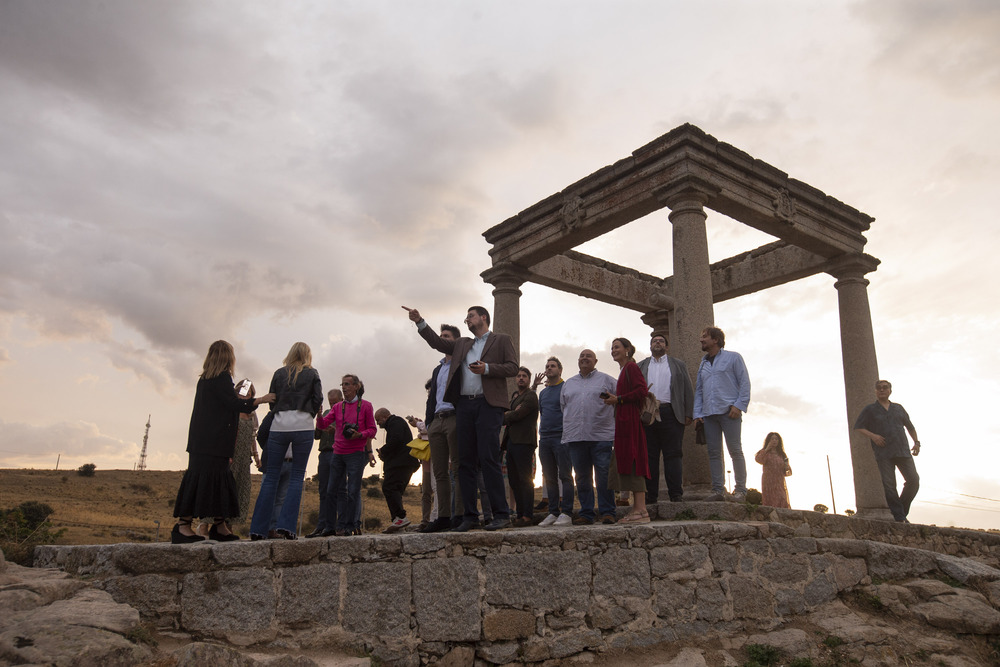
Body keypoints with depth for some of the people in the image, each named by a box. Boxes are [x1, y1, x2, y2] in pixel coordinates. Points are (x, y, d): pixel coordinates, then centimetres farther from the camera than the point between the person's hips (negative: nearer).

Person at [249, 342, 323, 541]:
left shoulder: (279, 373, 12)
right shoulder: (312, 373, 6)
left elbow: (271, 400, 10)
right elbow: (318, 399, 1)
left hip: (279, 426, 2)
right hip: (302, 426, -2)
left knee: (270, 477, 6)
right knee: (297, 477, 2)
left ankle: (258, 528, 4)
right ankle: (286, 526, -7)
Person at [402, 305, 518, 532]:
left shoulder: (502, 340, 10)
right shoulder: (462, 344, 25)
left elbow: (513, 367, 1)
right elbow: (438, 343, 26)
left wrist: (487, 368, -12)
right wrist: (419, 322, 18)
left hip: (488, 404, -5)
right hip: (464, 405, 6)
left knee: (488, 459, -13)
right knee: (465, 461, 3)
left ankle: (501, 514, -8)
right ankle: (469, 516, 8)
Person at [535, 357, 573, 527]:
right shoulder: (543, 392, 20)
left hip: (561, 438, -6)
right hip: (544, 439, 6)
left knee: (565, 476, -6)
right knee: (549, 478, 7)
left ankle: (566, 513, -6)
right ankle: (553, 512, 11)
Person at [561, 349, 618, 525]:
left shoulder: (606, 380, 8)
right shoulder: (569, 383, 19)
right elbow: (563, 407, 24)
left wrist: (617, 432, 2)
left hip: (601, 437, -3)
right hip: (575, 438, 4)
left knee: (604, 476, -5)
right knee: (582, 478, 6)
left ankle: (607, 512, 3)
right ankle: (586, 514, 12)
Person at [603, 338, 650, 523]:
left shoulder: (631, 367, -6)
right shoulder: (624, 369, 23)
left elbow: (642, 391, -17)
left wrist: (618, 399, -14)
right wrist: (614, 400, 12)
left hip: (630, 421, -10)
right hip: (625, 421, 10)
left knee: (632, 462, -11)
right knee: (627, 464, 7)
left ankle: (641, 510, -11)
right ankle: (637, 508, 9)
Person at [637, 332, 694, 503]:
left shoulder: (678, 365, 17)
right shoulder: (640, 367, 19)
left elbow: (688, 390, 11)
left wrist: (688, 414, 0)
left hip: (670, 413, -1)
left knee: (673, 454, -3)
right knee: (649, 455, 1)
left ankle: (676, 494, 0)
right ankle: (651, 494, 4)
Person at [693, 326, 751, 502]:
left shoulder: (733, 357, 7)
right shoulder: (702, 364, 21)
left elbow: (744, 382, 0)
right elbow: (699, 390, 19)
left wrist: (739, 405, -11)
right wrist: (697, 413, 7)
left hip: (729, 411, -5)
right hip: (709, 413, 5)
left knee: (735, 450, -4)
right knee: (714, 452, 1)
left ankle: (740, 490, 2)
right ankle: (718, 490, 4)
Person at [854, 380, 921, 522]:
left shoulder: (898, 408, 20)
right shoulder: (870, 409, 10)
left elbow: (910, 426, 29)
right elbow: (857, 428, 5)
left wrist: (916, 442, 17)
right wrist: (872, 436, -11)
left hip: (902, 451, 3)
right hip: (883, 453, -3)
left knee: (914, 481, -7)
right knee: (889, 486, -10)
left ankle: (902, 510, 10)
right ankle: (899, 517, -6)